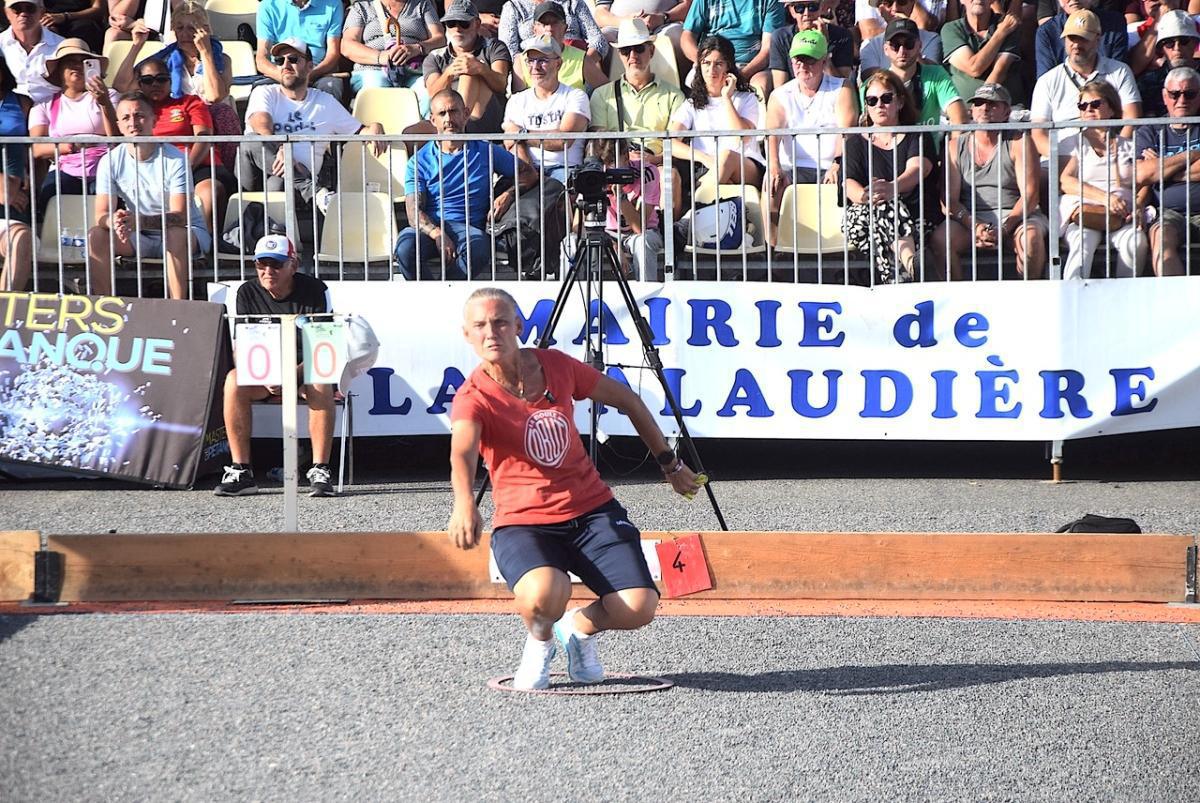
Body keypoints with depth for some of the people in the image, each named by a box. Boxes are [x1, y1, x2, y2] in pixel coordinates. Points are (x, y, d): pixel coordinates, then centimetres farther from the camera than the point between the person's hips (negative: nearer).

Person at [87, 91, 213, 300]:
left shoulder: (174, 159, -17)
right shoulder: (111, 161, -5)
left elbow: (180, 216, -25)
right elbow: (101, 214, -11)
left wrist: (140, 220, -44)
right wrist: (114, 221, -37)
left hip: (187, 230, -4)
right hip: (139, 236, 4)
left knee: (175, 235, -37)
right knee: (95, 236, -21)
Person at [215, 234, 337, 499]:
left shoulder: (315, 290, -11)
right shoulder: (247, 293, -3)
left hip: (305, 368, -2)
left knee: (320, 384, -37)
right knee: (234, 381, -29)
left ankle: (320, 471, -33)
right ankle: (241, 472, -28)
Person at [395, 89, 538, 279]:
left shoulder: (486, 152, 15)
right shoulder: (420, 161, 11)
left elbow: (530, 174, 20)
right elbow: (414, 210, 1)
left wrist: (508, 195, -4)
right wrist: (437, 233, -21)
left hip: (469, 227, 0)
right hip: (430, 228, 0)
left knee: (479, 251, -38)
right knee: (405, 249, -36)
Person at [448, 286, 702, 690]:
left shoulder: (556, 366, 0)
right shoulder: (474, 398, -13)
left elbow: (625, 399, 17)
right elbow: (462, 452, -35)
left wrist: (669, 463, 20)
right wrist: (464, 504, -56)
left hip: (591, 510, 4)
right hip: (522, 522, -4)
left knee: (637, 609, -19)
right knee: (543, 597, -37)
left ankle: (579, 628, 17)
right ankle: (539, 644, 1)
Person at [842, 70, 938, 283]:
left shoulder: (917, 137, 15)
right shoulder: (856, 142, 21)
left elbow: (917, 170, -8)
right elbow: (849, 182, 3)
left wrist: (892, 188, -35)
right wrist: (865, 196, -25)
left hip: (915, 218, 0)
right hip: (864, 217, 0)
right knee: (886, 208, -36)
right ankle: (911, 265, -64)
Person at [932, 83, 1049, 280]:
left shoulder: (1019, 143, 4)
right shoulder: (957, 147, 11)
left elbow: (1029, 195, -5)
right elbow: (950, 199, 3)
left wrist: (1004, 228, -21)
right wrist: (974, 226, -17)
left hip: (1013, 216, -2)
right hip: (969, 218, 2)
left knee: (1031, 237, -34)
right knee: (940, 239, -28)